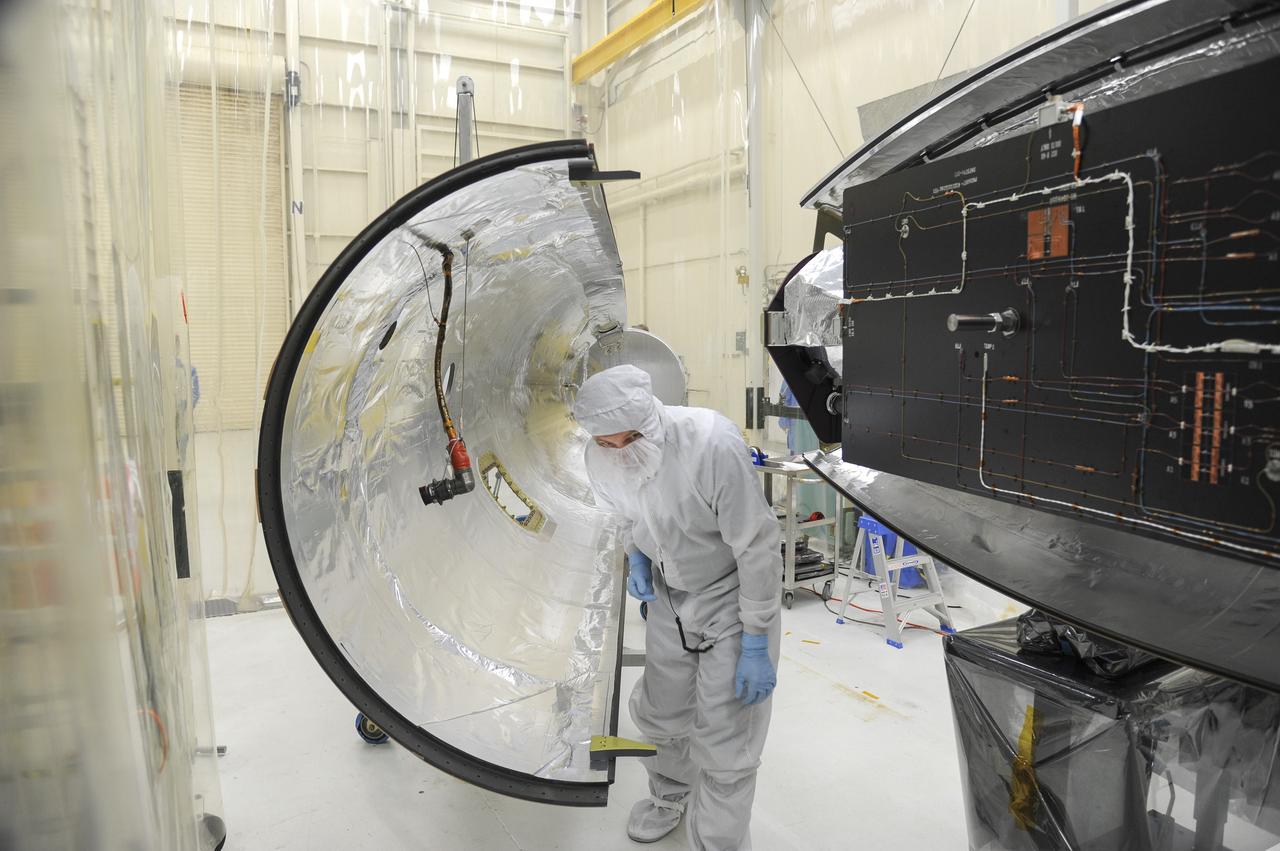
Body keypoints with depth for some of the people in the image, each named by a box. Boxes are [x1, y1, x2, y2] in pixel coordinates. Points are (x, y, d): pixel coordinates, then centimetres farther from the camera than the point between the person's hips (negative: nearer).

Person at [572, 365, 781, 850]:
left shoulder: (714, 445, -36)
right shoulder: (601, 459, -17)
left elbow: (758, 546, -26)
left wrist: (757, 643, -20)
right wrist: (635, 554, -11)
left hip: (732, 597, -5)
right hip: (669, 597, 6)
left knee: (724, 746, -2)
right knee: (660, 713, 22)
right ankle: (673, 794, 54)